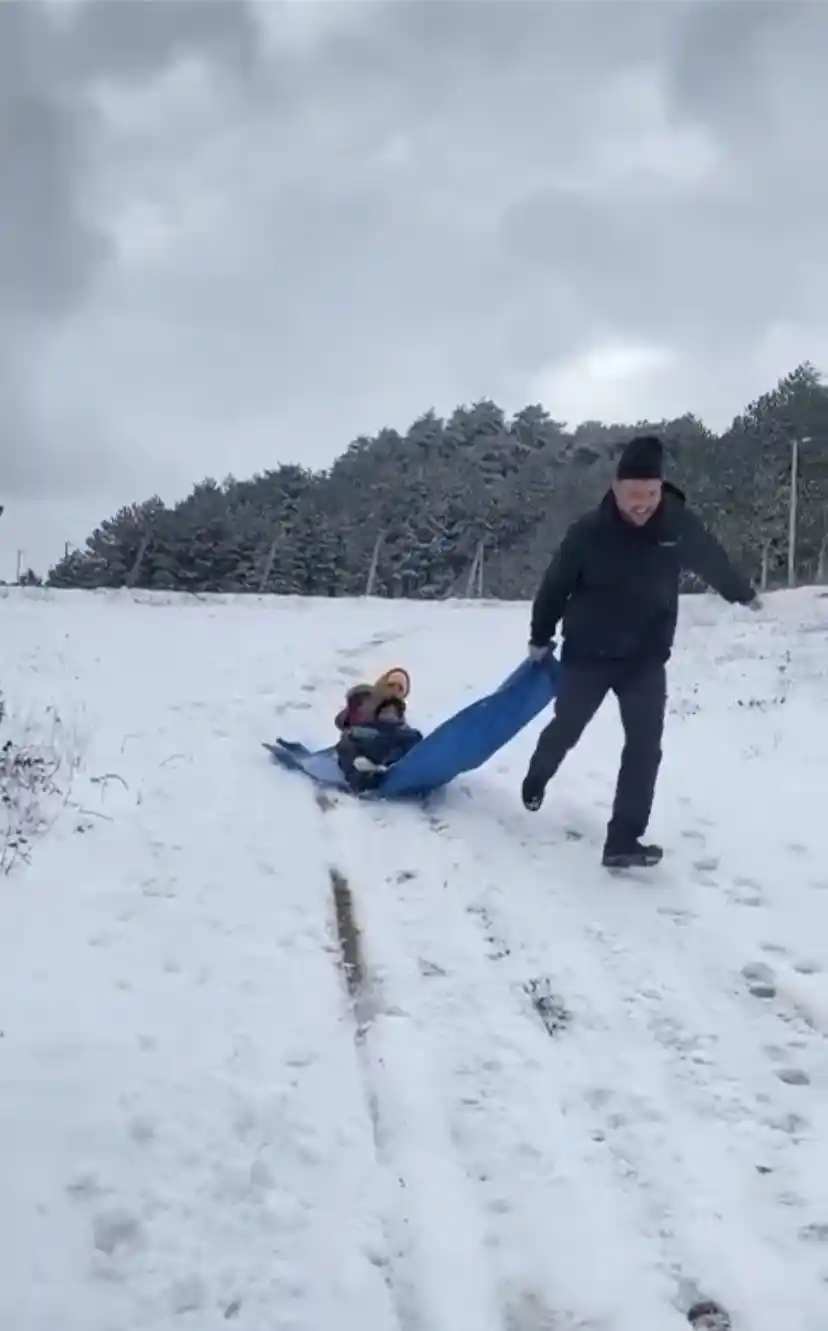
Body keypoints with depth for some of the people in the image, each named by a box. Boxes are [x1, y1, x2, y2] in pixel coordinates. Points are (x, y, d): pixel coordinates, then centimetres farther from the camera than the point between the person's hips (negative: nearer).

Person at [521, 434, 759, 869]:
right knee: (564, 730, 13)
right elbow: (555, 586, -4)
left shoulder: (680, 524, -12)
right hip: (586, 655, -1)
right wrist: (540, 637, 5)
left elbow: (713, 561, 9)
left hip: (646, 658, 1)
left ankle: (623, 840, -5)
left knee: (644, 745, -9)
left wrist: (743, 595, 26)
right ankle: (537, 779, 47)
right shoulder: (588, 531, -18)